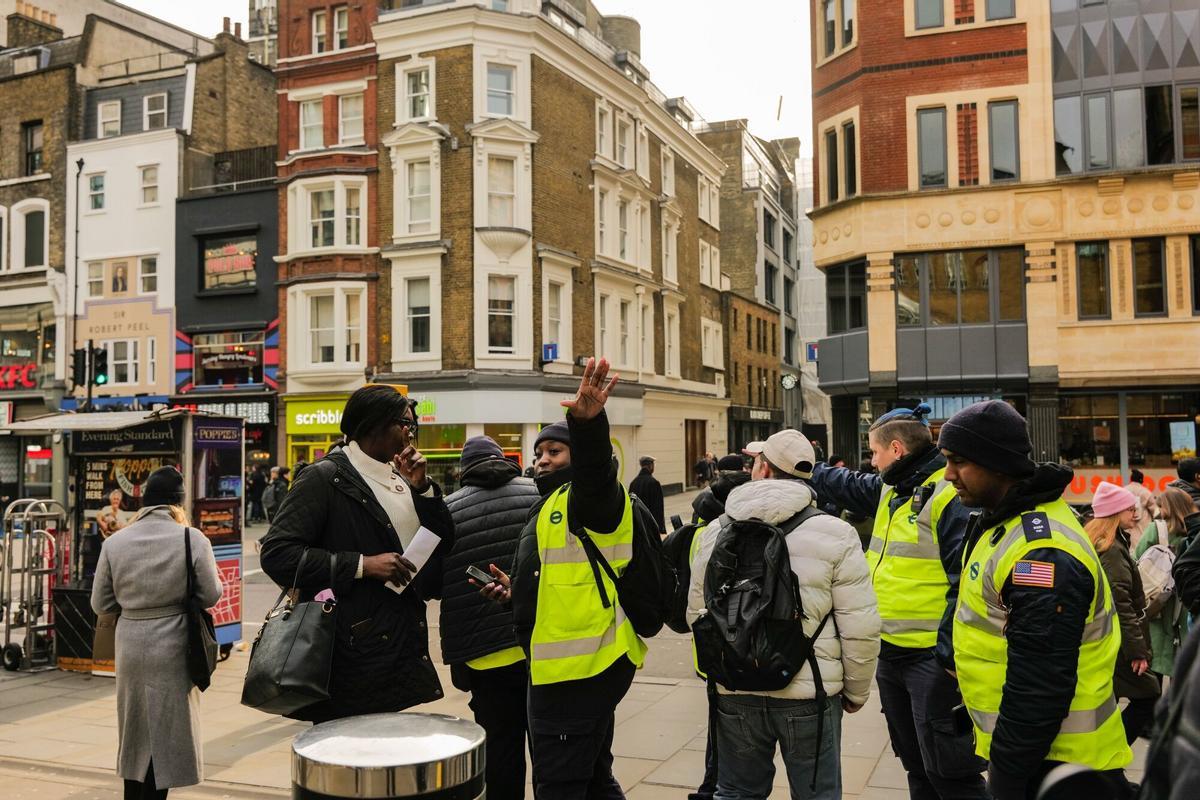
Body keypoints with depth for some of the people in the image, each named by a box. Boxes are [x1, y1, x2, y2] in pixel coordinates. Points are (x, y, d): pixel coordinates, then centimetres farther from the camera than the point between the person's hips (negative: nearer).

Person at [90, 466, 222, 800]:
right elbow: (211, 596, -7)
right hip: (173, 650, -3)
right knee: (166, 735, 9)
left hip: (130, 649, 3)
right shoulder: (193, 539, -13)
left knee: (136, 734, 19)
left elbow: (101, 604, 2)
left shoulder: (115, 543, -4)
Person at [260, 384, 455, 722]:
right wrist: (363, 565, -20)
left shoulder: (398, 479, 15)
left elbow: (445, 543, 15)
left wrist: (421, 488, 0)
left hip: (400, 653, 7)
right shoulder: (326, 477, -8)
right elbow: (276, 553, -16)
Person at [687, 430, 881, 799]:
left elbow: (696, 613, 7)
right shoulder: (835, 534, -9)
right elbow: (860, 629, -9)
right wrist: (855, 692, 7)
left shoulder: (714, 533, 0)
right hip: (809, 692, -2)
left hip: (734, 694, 3)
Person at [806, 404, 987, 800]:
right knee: (916, 766, 20)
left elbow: (968, 582, -22)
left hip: (932, 659, -9)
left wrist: (949, 652, -23)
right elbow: (840, 484, 28)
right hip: (892, 653, 9)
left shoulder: (950, 495, -17)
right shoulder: (889, 490, 11)